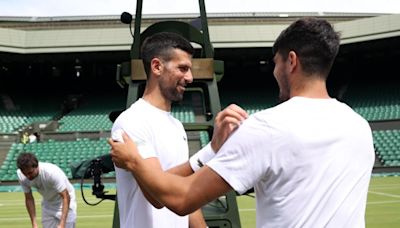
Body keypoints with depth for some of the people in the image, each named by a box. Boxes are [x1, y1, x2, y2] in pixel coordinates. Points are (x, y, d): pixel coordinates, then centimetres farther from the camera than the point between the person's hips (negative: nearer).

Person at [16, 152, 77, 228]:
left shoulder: (52, 172, -36)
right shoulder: (21, 176, -20)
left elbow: (66, 197, -33)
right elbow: (29, 199, -8)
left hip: (64, 203, -5)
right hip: (47, 203, 5)